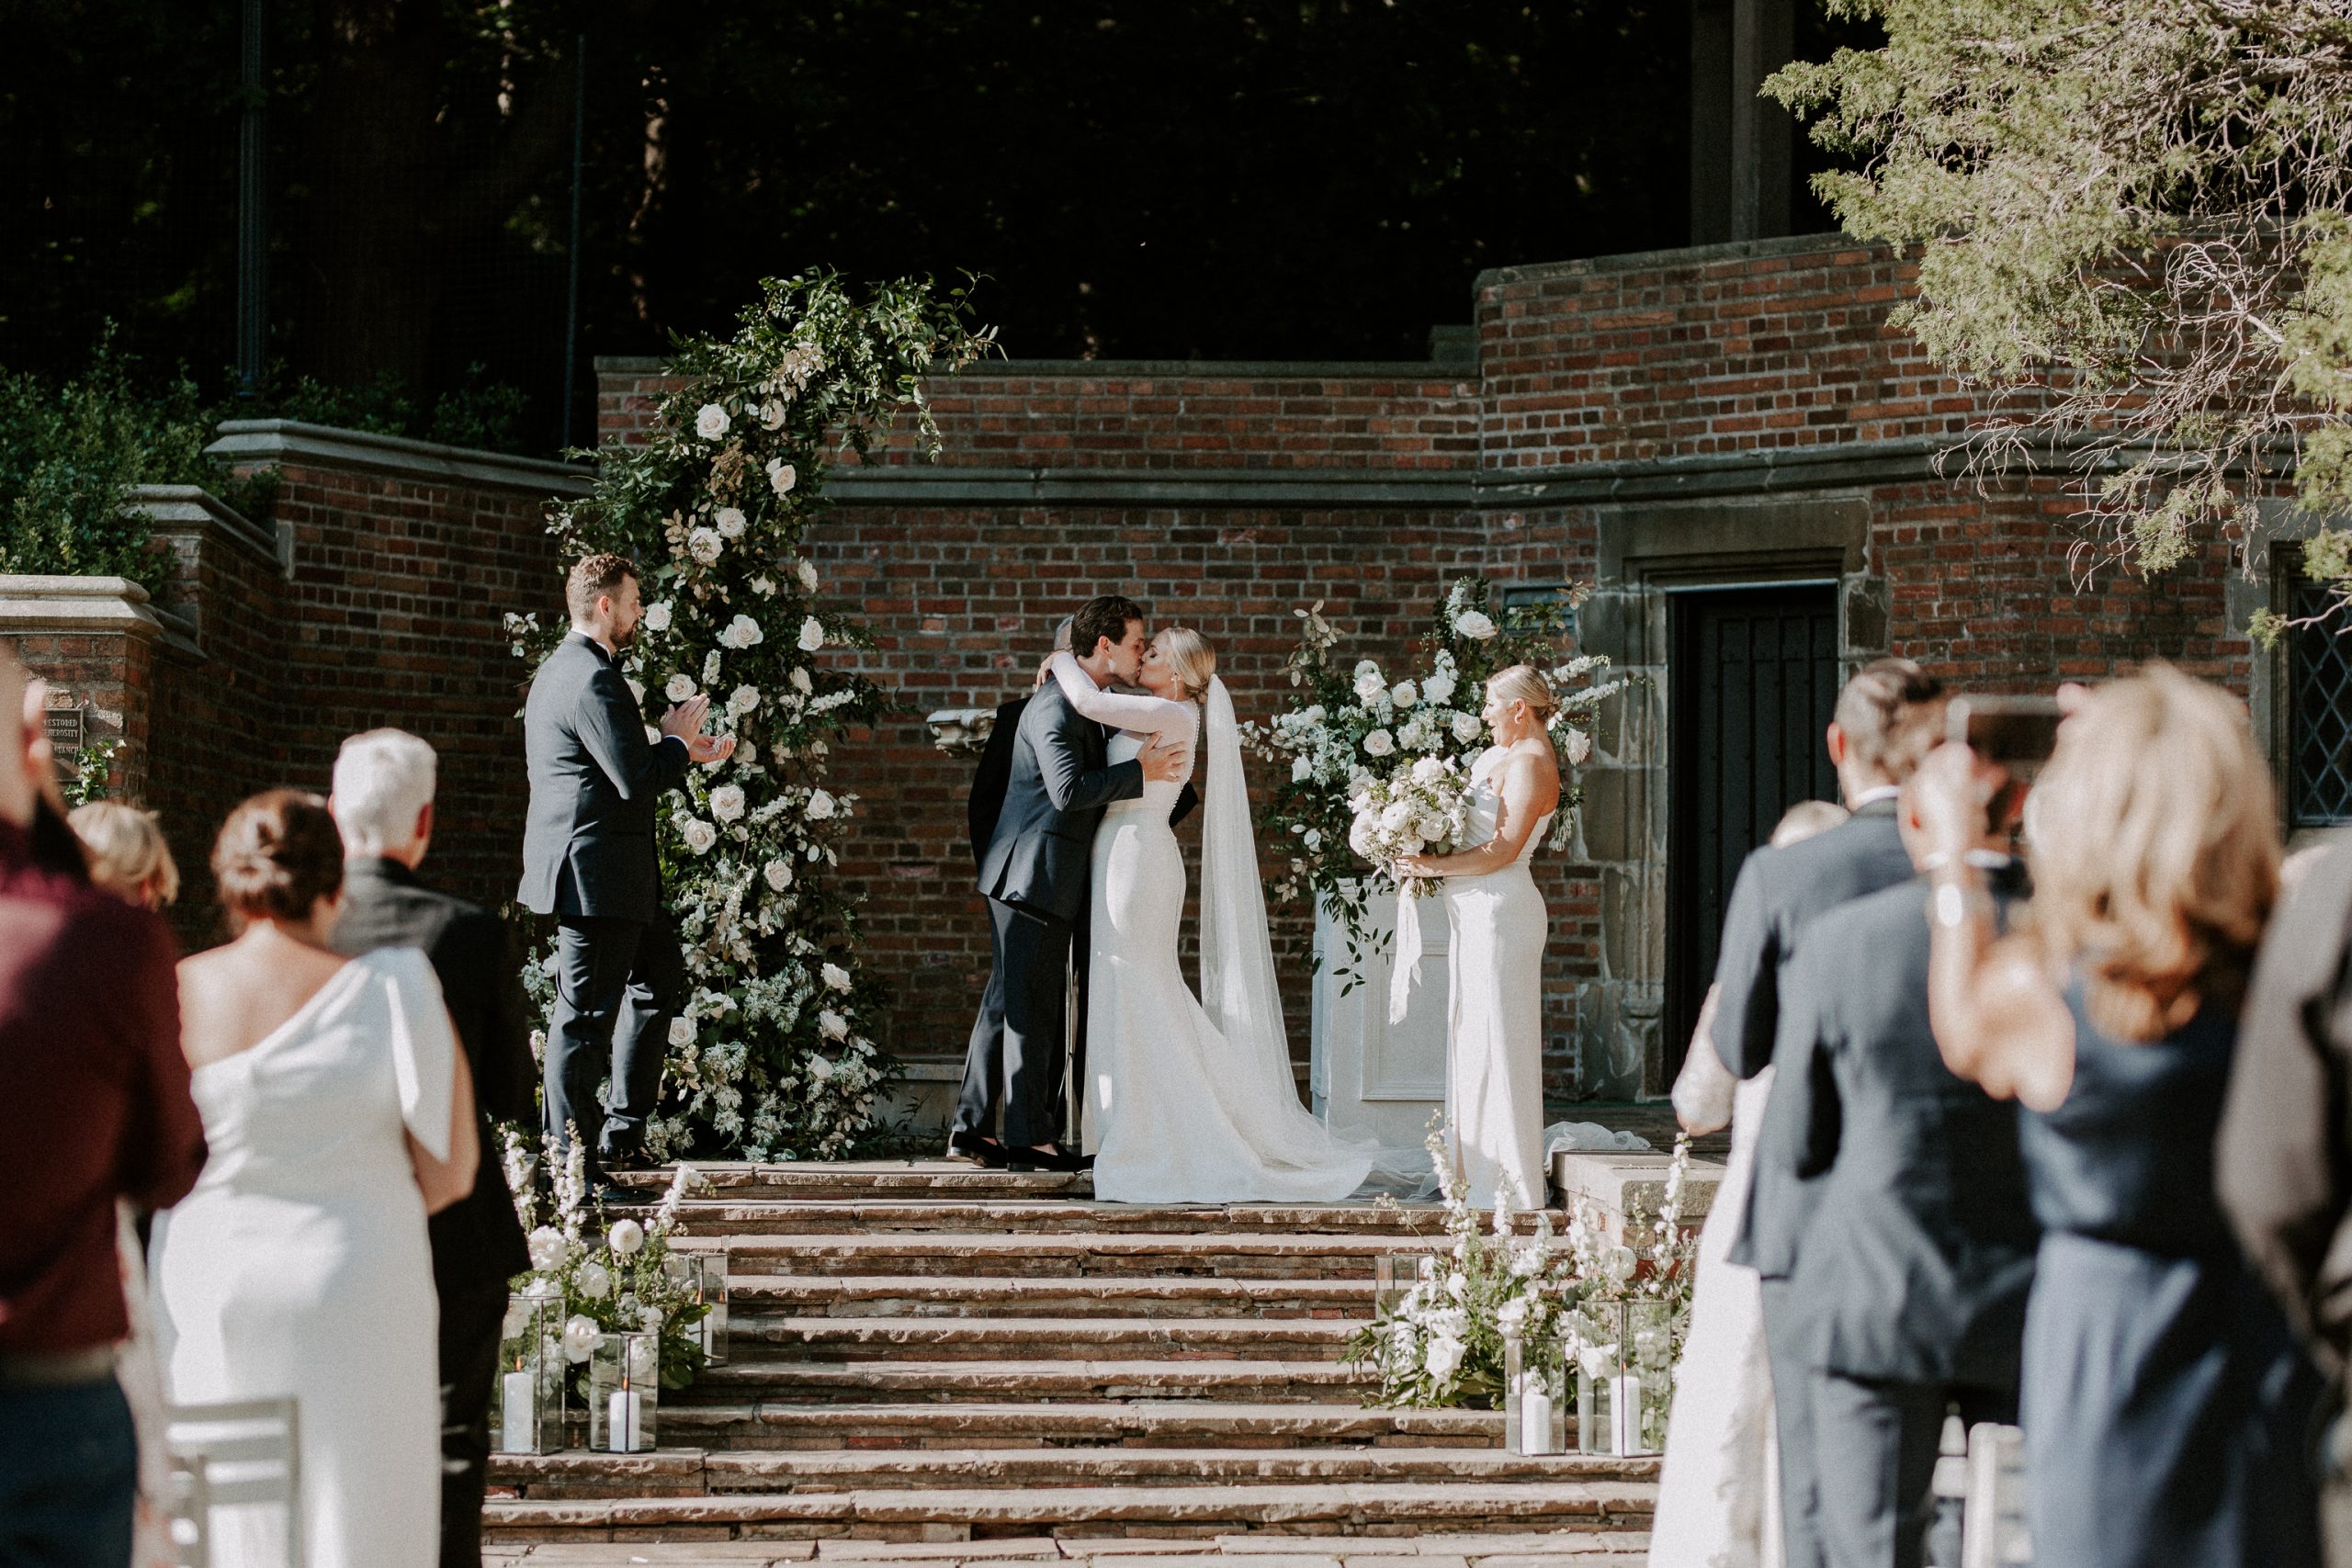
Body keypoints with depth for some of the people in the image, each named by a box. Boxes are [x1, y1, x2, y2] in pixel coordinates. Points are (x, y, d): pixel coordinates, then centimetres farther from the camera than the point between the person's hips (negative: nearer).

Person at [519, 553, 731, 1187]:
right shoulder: (593, 680, -19)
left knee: (660, 975, 21)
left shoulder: (563, 670, 15)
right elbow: (637, 781, -23)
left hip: (591, 869, 11)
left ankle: (621, 1129, 24)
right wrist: (677, 741, -6)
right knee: (586, 1016, -4)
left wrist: (685, 750, 21)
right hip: (597, 874, -11)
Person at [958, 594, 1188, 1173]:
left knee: (1007, 1003, 13)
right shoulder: (1055, 706, -17)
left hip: (1041, 877, 10)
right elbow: (1069, 789, -26)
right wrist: (1141, 771, -20)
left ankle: (972, 1125, 18)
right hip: (1034, 872, -10)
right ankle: (1029, 1138, -2)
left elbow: (1092, 775, 24)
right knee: (1031, 1006, -6)